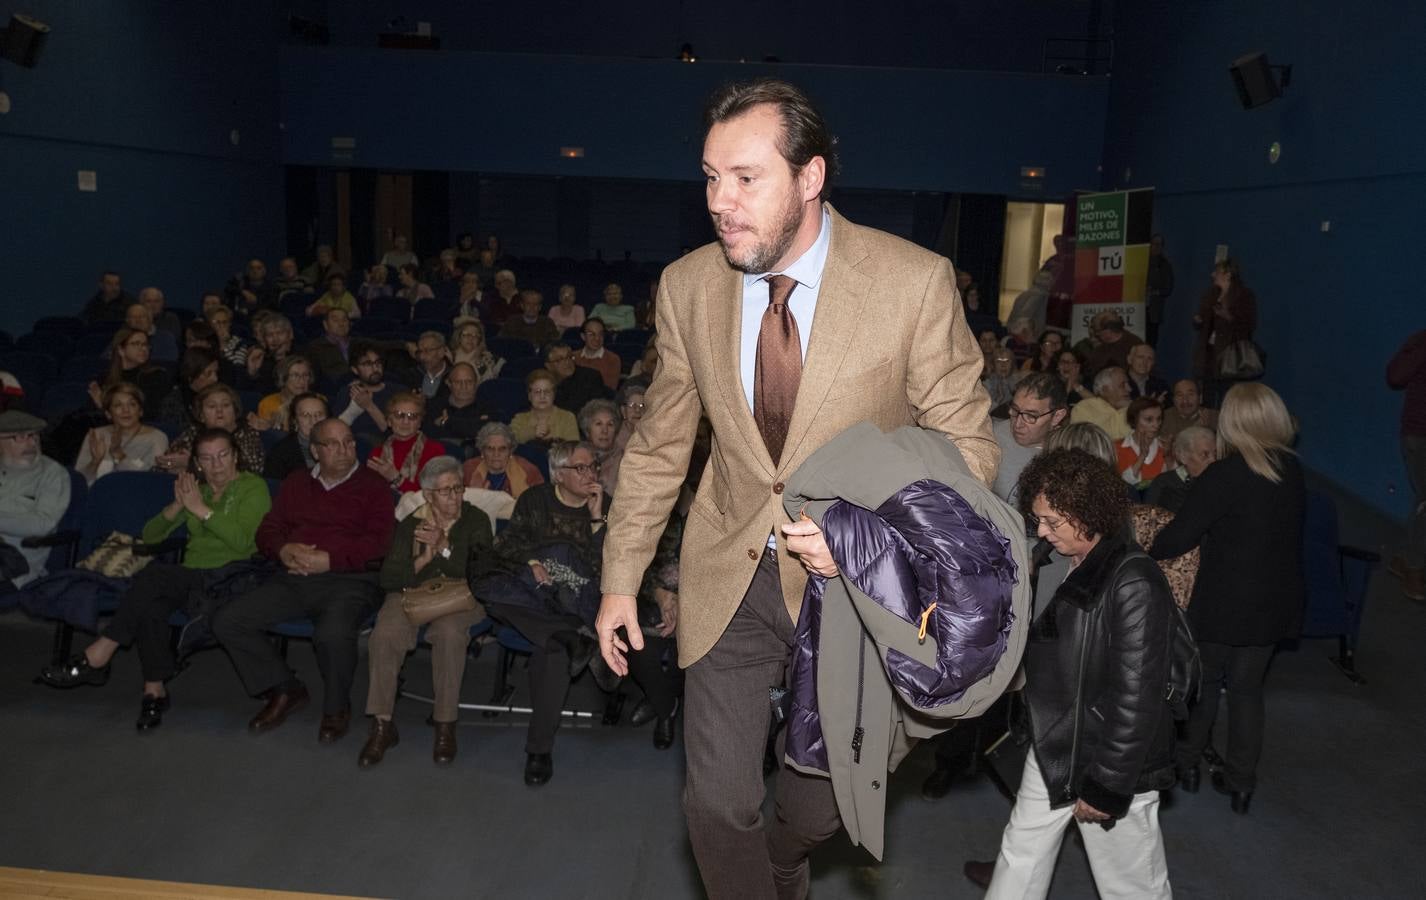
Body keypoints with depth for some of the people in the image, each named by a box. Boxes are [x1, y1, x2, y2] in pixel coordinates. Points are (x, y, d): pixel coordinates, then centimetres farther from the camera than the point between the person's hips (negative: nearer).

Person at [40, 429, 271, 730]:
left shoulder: (253, 487, 1)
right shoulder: (194, 489, 21)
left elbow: (241, 540, -15)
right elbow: (149, 535, 14)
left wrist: (201, 509, -17)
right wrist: (176, 507, -4)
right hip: (190, 578, 6)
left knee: (154, 575, -30)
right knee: (151, 603, -29)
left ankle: (97, 658, -23)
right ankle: (154, 691, -25)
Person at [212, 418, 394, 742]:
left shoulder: (372, 485, 7)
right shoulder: (295, 484, 23)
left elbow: (378, 542, -5)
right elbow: (267, 531, 18)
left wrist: (329, 559, -15)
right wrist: (283, 550, -6)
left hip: (349, 579, -5)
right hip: (295, 579, 6)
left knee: (333, 633, -36)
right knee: (228, 621, -11)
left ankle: (336, 708, -6)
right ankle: (284, 689, 7)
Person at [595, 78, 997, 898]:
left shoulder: (915, 282, -17)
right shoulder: (688, 285, -6)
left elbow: (968, 447, -9)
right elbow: (659, 446, 4)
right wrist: (621, 578, 5)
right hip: (732, 576, 2)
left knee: (823, 804, 18)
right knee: (719, 802, 2)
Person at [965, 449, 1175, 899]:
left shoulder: (1134, 584, -23)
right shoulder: (1060, 566, 3)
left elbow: (1137, 696, -22)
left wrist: (1109, 785, -18)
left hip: (1109, 761, -8)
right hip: (1052, 748, 8)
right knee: (1021, 855, 21)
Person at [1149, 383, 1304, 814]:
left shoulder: (1223, 476, -22)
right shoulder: (1294, 471, -2)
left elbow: (1180, 535, -19)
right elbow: (1286, 530, 11)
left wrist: (1151, 551, 1)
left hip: (1224, 602, -5)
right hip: (1275, 602, 5)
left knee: (1202, 681, 16)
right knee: (1247, 687, 16)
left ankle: (1187, 763, 32)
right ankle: (1241, 781, 23)